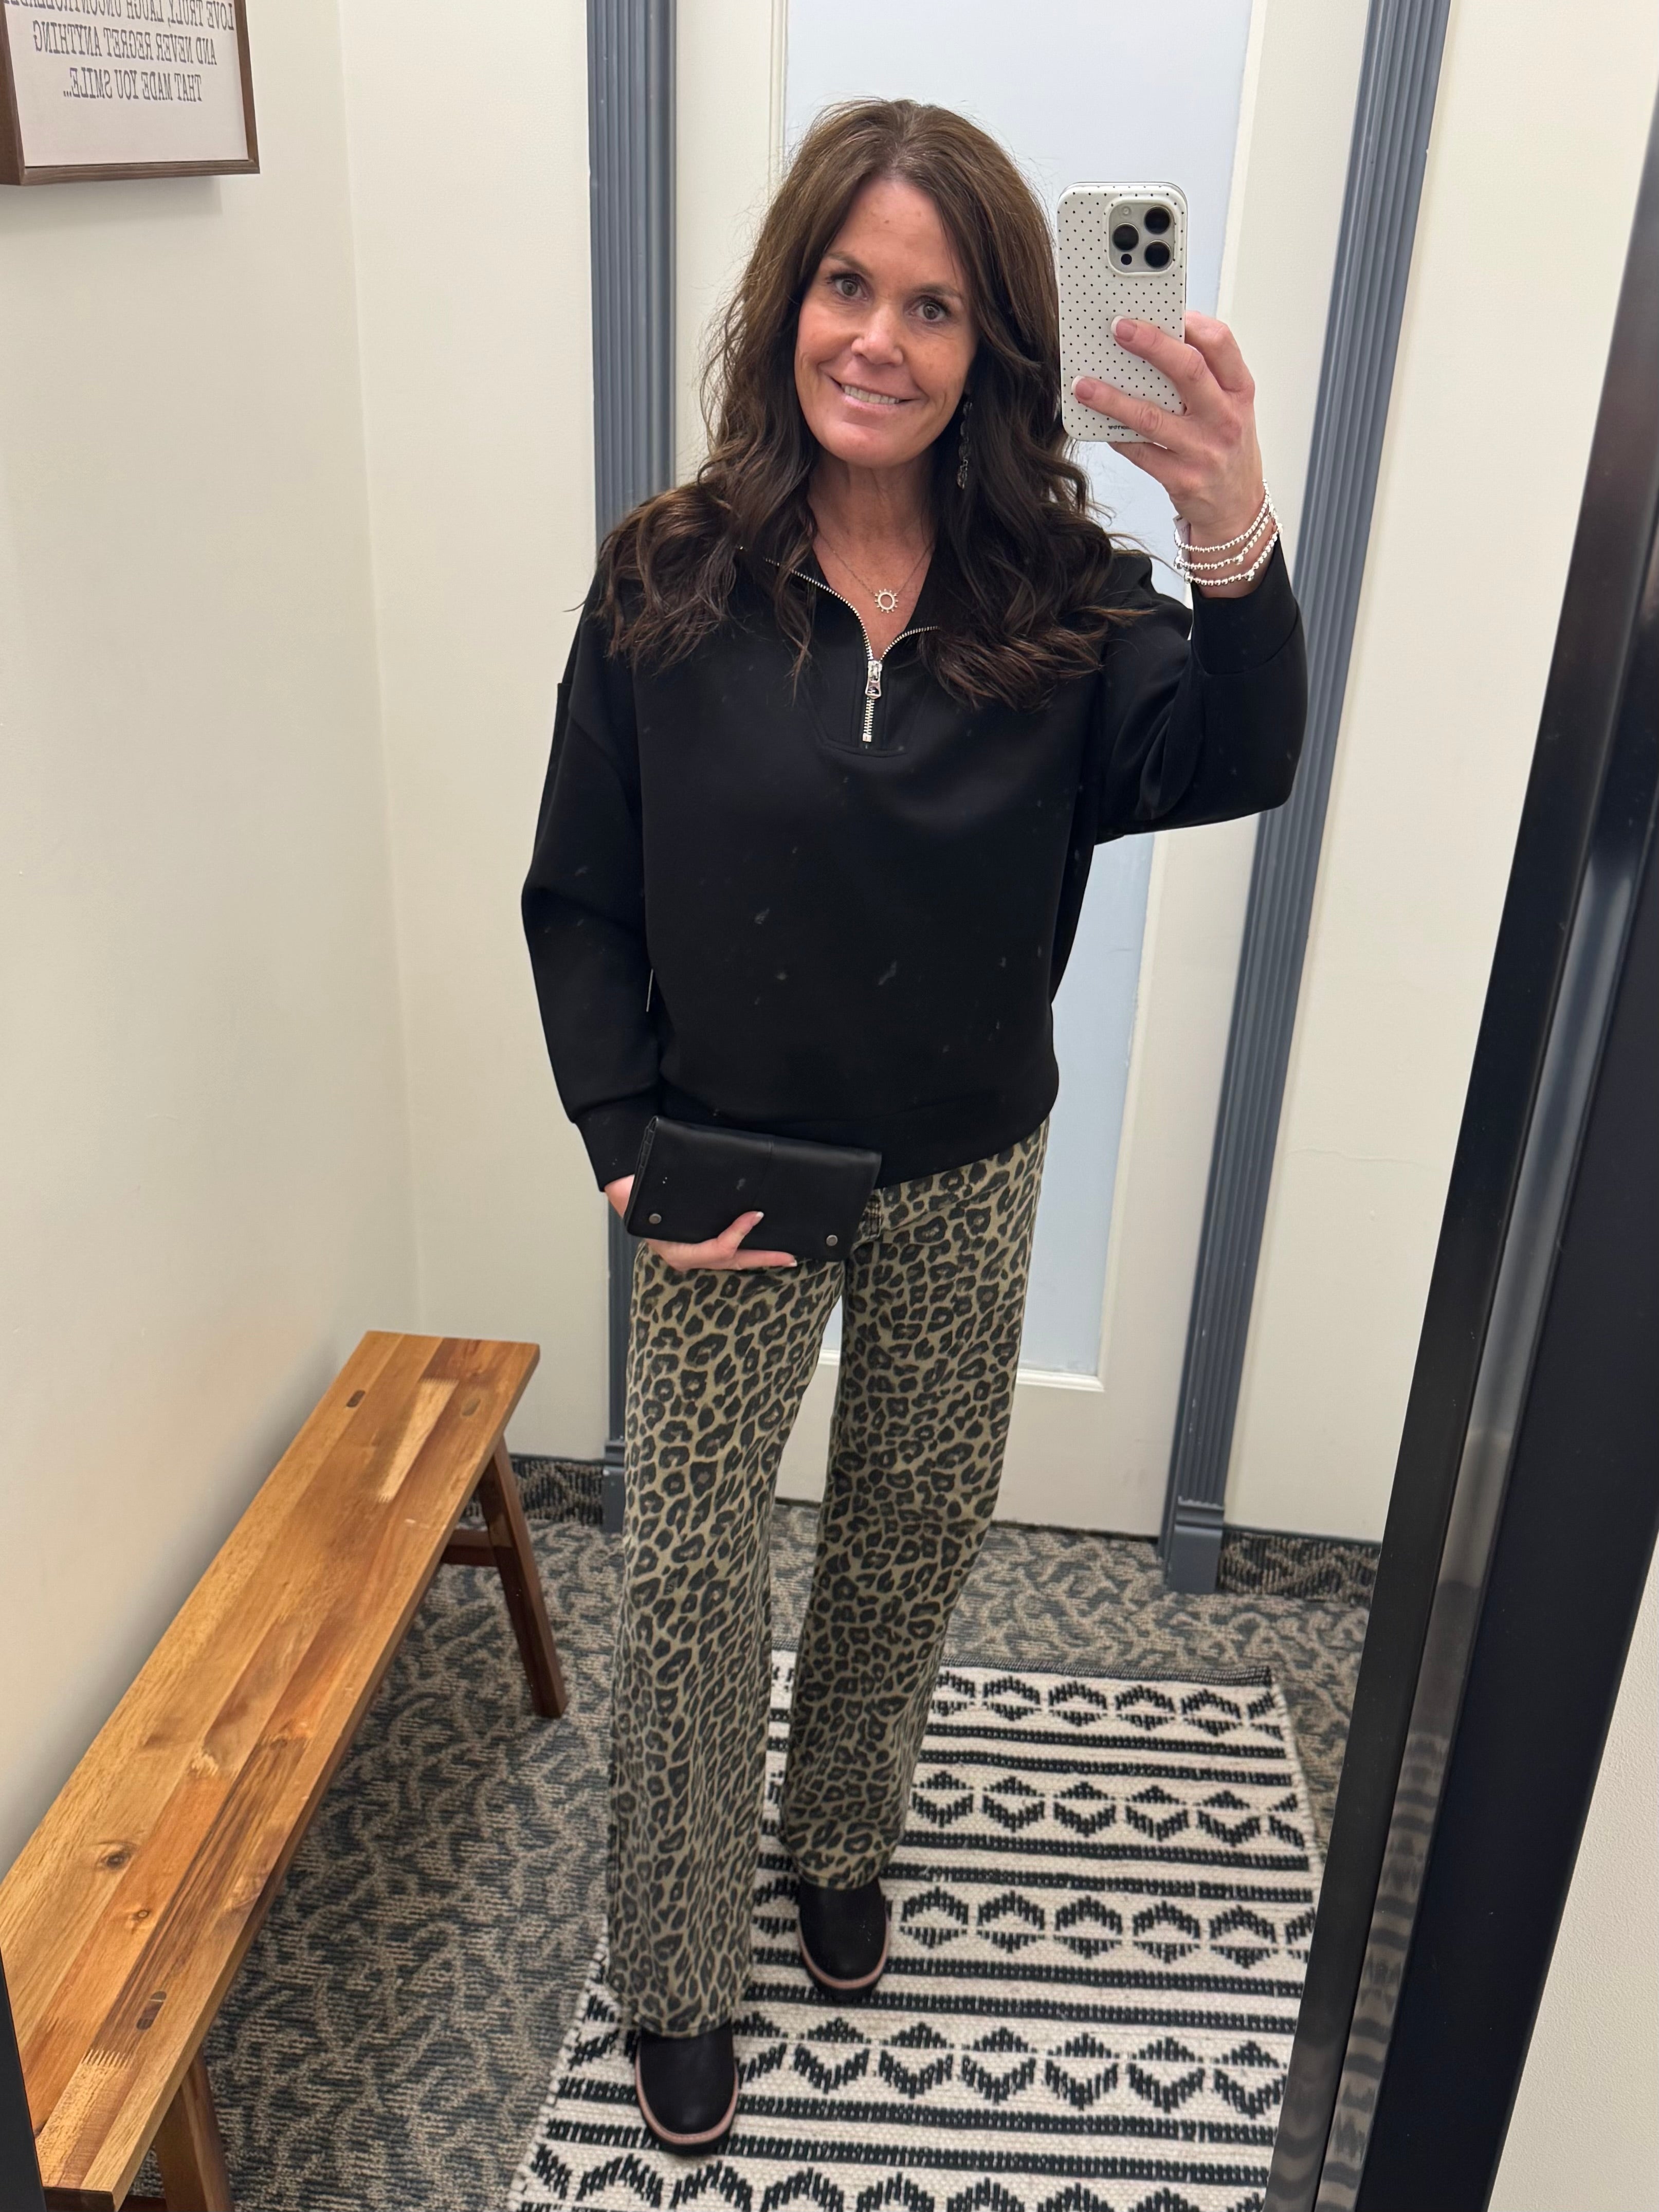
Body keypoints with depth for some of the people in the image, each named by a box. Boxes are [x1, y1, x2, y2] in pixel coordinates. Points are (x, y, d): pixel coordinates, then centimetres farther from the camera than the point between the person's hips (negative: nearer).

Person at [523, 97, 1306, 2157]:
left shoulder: (1058, 595, -6)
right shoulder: (669, 585, -9)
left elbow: (1229, 768, -22)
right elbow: (580, 901, -5)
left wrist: (1236, 544, -40)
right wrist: (628, 1148, -13)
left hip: (964, 1181, 2)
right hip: (729, 1180, -1)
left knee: (910, 1542, 20)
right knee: (689, 1573, 8)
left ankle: (842, 1836, 50)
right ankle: (675, 1977, 32)